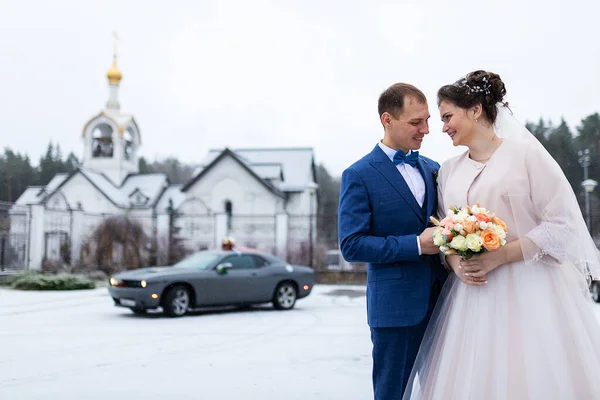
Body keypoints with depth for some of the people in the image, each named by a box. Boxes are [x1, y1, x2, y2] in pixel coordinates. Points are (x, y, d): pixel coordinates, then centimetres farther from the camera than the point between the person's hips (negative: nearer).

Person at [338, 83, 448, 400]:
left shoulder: (432, 168, 12)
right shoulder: (359, 176, -7)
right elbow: (352, 245, -13)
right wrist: (416, 245, -19)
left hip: (441, 300, 5)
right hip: (396, 306, -5)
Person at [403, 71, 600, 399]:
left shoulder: (526, 154, -5)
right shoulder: (449, 171, 12)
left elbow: (562, 222, -8)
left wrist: (499, 256, -15)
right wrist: (455, 262, -6)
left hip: (529, 293, -4)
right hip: (471, 295, 5)